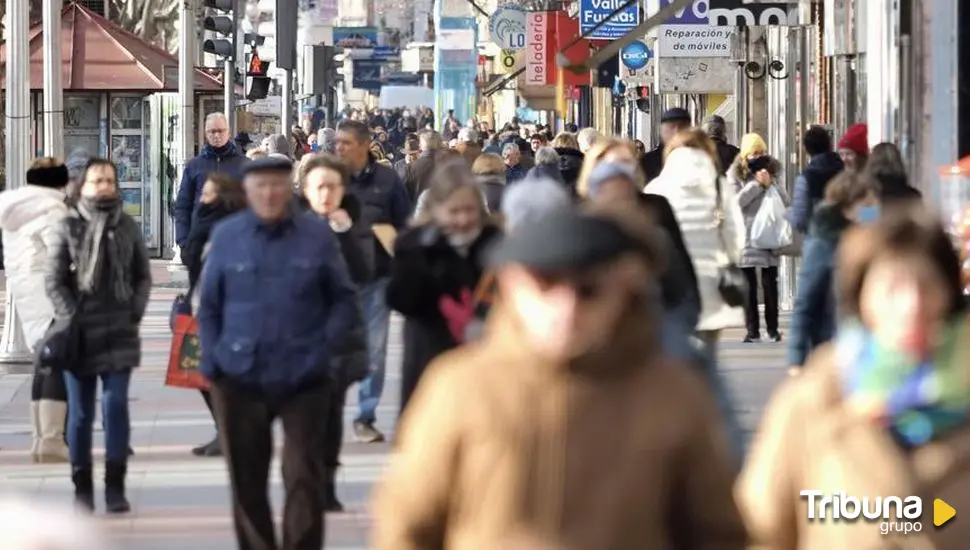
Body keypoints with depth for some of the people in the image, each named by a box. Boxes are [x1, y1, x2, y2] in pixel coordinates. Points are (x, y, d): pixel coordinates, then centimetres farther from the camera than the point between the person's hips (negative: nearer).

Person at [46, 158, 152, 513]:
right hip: (79, 333, -1)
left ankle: (115, 487, -1)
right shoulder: (68, 227, 0)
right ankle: (82, 487, 14)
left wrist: (135, 312, -1)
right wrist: (70, 318, -10)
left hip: (119, 331, 1)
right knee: (80, 413, 5)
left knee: (116, 405, -7)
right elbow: (54, 281, 0)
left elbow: (143, 276, 12)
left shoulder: (127, 227, 6)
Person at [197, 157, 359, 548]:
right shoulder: (227, 236, 0)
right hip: (240, 380, 1)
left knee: (304, 480, -2)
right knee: (246, 482, 10)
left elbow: (344, 299, 5)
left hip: (304, 380, -1)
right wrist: (211, 361, -1)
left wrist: (323, 347, -7)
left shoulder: (318, 236, -3)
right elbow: (209, 305, 8)